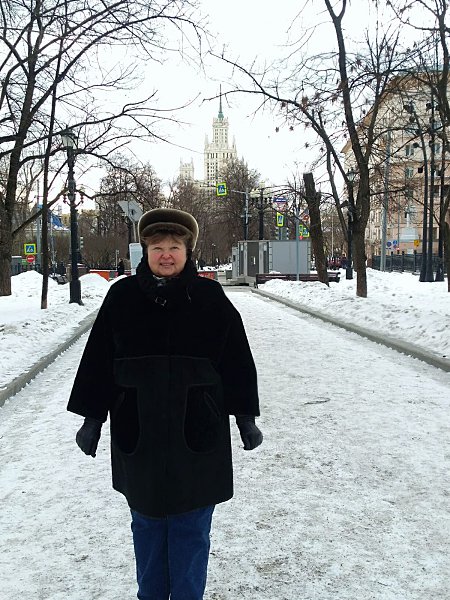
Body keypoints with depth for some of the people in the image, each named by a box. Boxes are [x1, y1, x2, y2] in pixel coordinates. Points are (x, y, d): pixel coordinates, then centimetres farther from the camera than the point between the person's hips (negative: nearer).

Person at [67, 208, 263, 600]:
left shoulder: (210, 297, -4)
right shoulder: (123, 296, -2)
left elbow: (237, 360, 1)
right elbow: (98, 360, 3)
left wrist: (246, 417, 2)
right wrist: (92, 418, 5)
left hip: (197, 433, -1)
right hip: (138, 432, 2)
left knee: (191, 526, 11)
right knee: (147, 523, 17)